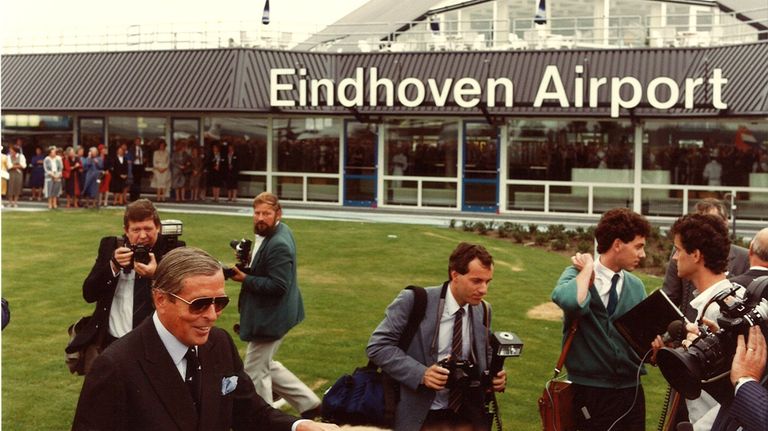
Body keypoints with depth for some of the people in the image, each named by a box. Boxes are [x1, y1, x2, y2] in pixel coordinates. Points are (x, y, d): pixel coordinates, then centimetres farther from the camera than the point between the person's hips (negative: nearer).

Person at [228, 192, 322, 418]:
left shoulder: (278, 245, -25)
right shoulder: (273, 232, 7)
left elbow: (278, 285, -27)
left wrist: (245, 279, -22)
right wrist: (248, 266, 3)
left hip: (270, 318, -11)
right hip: (268, 314, 11)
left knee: (254, 372, 2)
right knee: (266, 366, 22)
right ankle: (308, 403, 28)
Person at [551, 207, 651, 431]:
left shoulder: (636, 286, 7)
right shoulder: (577, 275, -7)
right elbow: (572, 302, -31)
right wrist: (588, 268, -16)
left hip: (631, 389, 5)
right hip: (591, 390, -4)